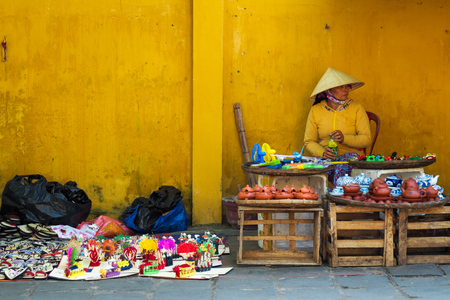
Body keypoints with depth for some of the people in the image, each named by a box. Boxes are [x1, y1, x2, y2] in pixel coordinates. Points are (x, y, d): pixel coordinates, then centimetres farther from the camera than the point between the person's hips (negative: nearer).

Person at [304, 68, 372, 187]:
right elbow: (309, 141, 8)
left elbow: (366, 139, 0)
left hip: (351, 155, 0)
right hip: (325, 158, 0)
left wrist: (344, 138, -19)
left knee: (341, 168, -38)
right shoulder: (316, 110, 8)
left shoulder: (356, 108, 5)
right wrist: (322, 152, -14)